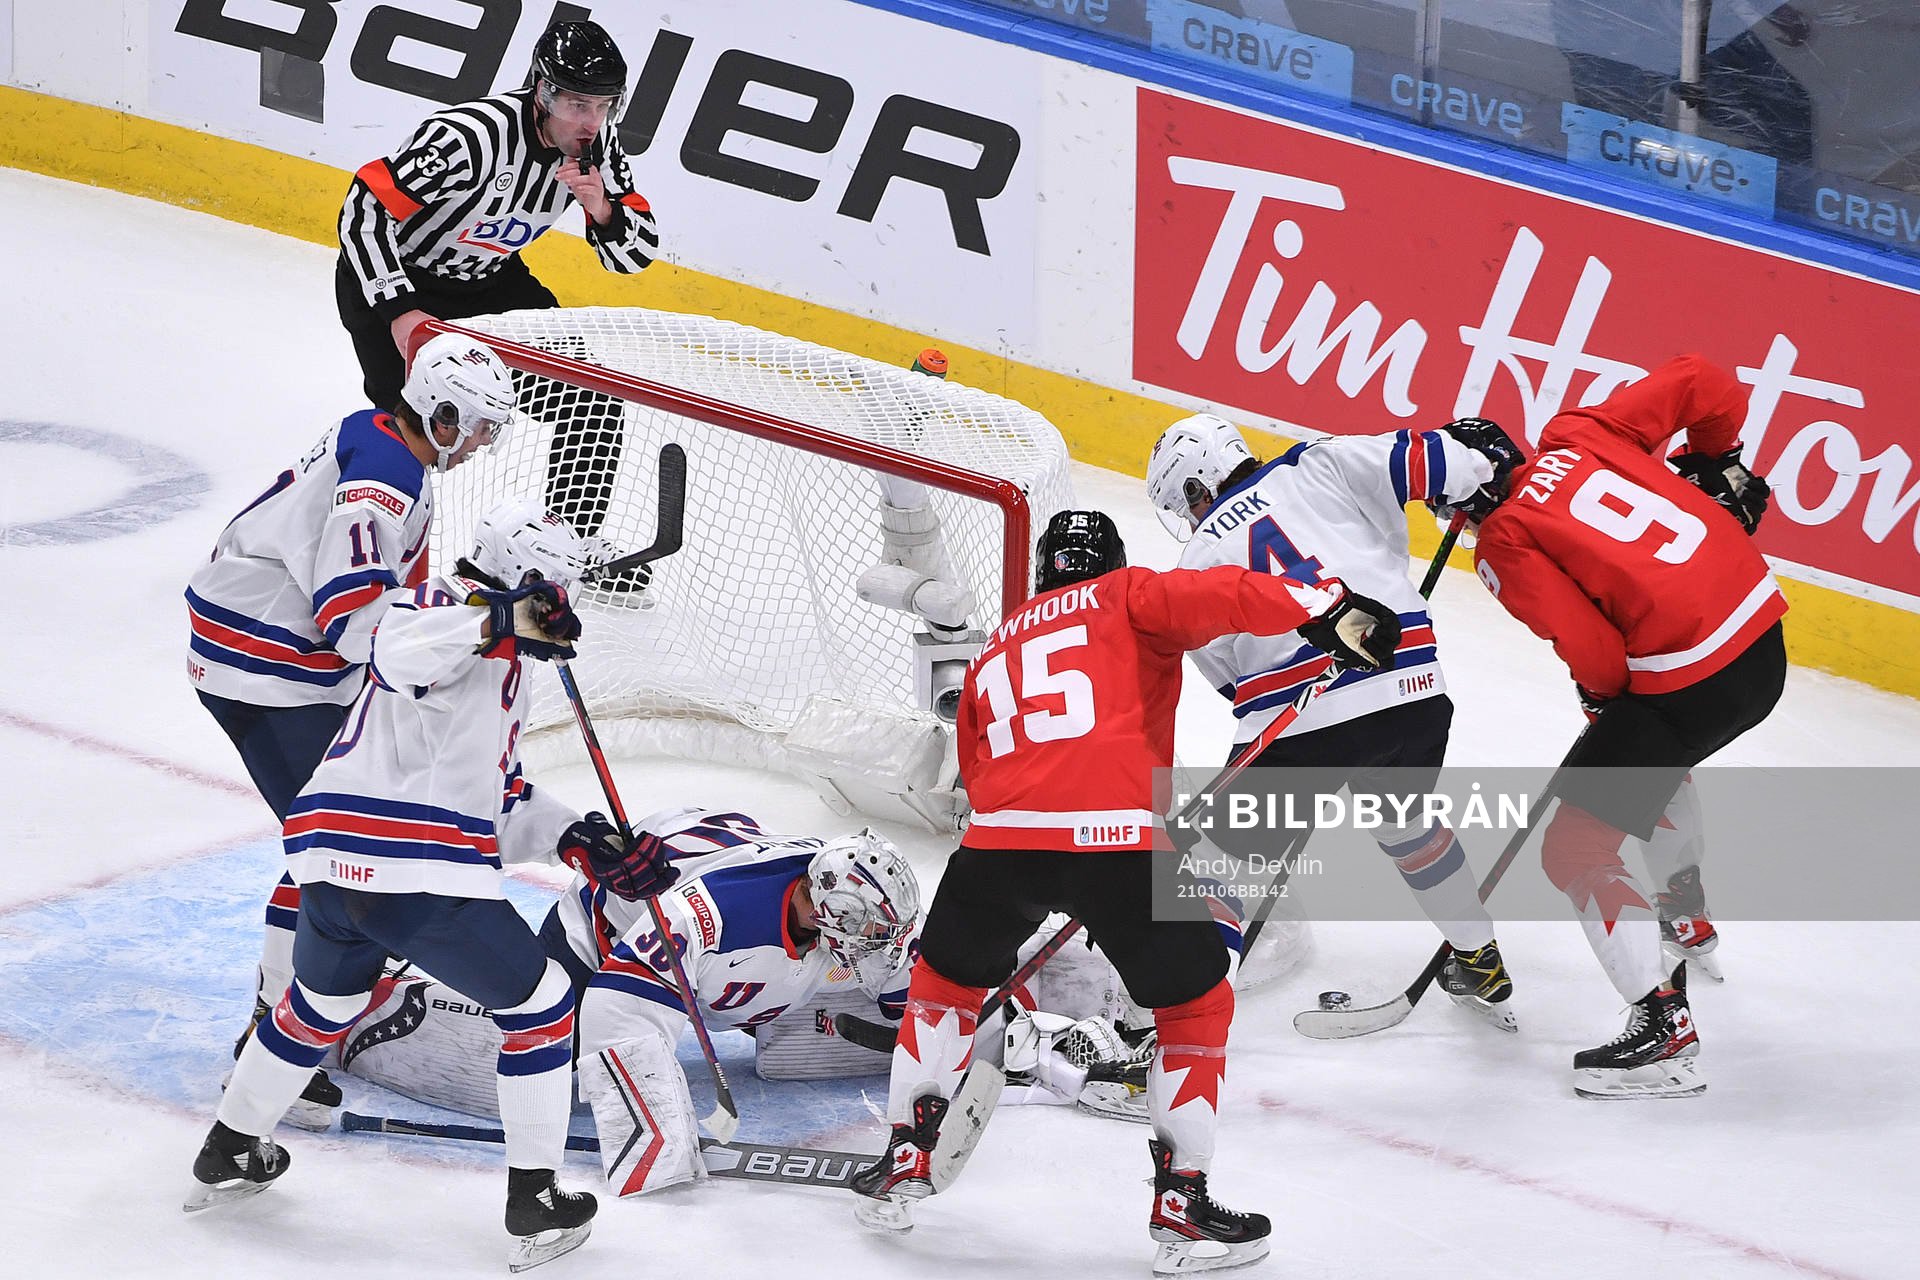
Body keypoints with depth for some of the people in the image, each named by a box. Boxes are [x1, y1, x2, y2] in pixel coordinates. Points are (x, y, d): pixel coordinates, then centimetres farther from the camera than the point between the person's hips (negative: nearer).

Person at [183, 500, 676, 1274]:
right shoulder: (450, 606, -2)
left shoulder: (505, 663, 27)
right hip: (421, 880, -10)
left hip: (330, 866, 10)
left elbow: (500, 798, 29)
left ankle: (228, 1155, 47)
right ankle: (535, 1207, 11)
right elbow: (397, 651, -27)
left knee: (319, 1008, 35)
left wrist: (587, 846, 19)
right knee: (541, 1008, 8)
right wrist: (499, 620, -35)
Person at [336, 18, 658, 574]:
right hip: (390, 279, -7)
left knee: (591, 391, -1)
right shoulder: (468, 137, -35)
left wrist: (603, 210, -28)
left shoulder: (595, 144, -14)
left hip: (488, 280, 7)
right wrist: (400, 313, -36)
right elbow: (362, 211, -33)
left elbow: (637, 252, -7)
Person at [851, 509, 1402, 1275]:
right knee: (1196, 1005, 14)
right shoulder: (1129, 599, 17)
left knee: (945, 978, 30)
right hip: (1119, 837, -4)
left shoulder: (993, 653, 31)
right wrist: (1326, 608, -14)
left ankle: (903, 1166, 28)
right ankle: (1181, 1206, 11)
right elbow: (1215, 598, -4)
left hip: (1002, 835, 4)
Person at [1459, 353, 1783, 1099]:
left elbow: (1597, 658, -11)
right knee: (1652, 759, 39)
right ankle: (1686, 919, 59)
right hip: (1762, 633, 9)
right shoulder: (1578, 435, 9)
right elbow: (1700, 382, 9)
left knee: (1576, 848, 1)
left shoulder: (1506, 545, -7)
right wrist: (1716, 463, 26)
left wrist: (1601, 699, 12)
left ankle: (1663, 1031, -4)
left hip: (1688, 685, -9)